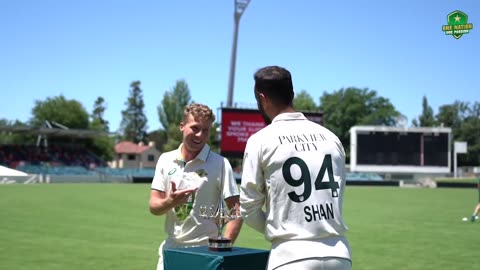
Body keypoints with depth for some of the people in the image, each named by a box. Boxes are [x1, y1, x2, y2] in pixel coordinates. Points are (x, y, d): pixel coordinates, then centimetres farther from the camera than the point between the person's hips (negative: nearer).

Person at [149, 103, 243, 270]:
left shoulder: (220, 164, -6)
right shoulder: (166, 160, 5)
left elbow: (236, 210, -7)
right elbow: (154, 206, 2)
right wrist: (171, 201, -21)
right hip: (170, 249, 4)